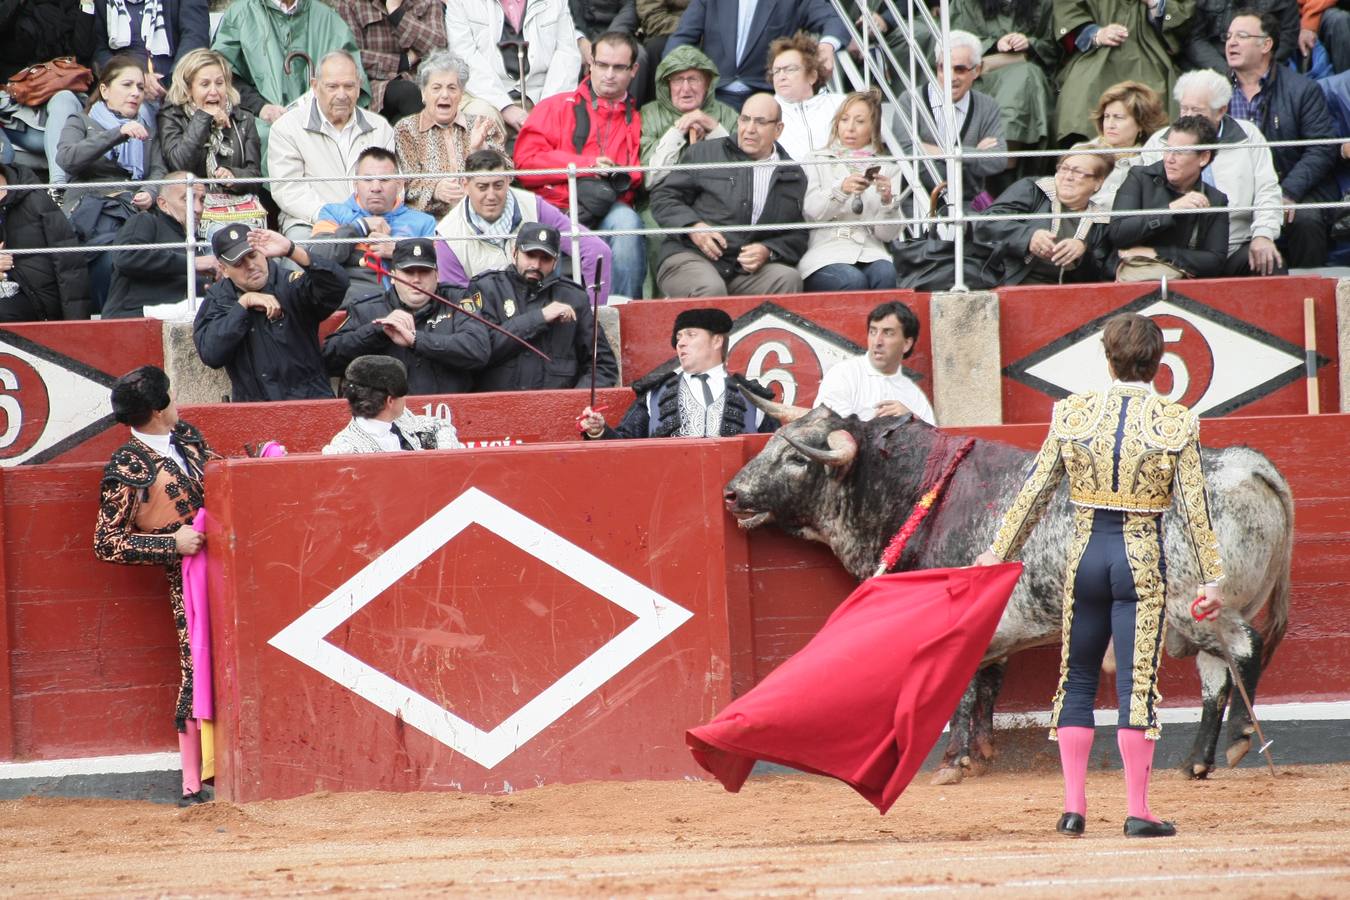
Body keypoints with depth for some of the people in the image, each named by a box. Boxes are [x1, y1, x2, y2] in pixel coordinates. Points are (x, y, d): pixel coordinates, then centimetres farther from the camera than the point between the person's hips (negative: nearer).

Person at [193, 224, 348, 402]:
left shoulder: (291, 285, -1)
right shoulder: (217, 299, 7)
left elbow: (337, 284, -19)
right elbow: (210, 355, -7)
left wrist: (291, 251, -28)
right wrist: (243, 304, -9)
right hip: (251, 408, 2)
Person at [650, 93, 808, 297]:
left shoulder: (795, 178, 16)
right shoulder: (703, 154, 12)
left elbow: (797, 237, 14)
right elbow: (663, 197, 10)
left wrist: (768, 252, -8)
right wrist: (692, 227, -9)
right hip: (690, 257, -2)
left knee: (788, 279, -28)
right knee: (712, 290, -36)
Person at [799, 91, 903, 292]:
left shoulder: (888, 170, 19)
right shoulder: (817, 161, 17)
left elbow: (888, 234, 9)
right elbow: (810, 211, -2)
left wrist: (887, 200, -11)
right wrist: (840, 190, -19)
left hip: (870, 253, 2)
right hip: (825, 252, -2)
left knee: (886, 275, -32)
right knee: (853, 281, -33)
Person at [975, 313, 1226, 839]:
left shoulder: (1072, 414, -1)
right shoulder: (1176, 424, -5)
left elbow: (1036, 491, 2)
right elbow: (1194, 507, -5)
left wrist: (999, 552, 9)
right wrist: (1211, 577, 0)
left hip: (1085, 556, 2)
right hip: (1142, 560, -2)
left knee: (1077, 681, 13)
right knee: (1136, 684, 0)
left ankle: (1074, 808, 10)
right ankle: (1137, 812, -2)